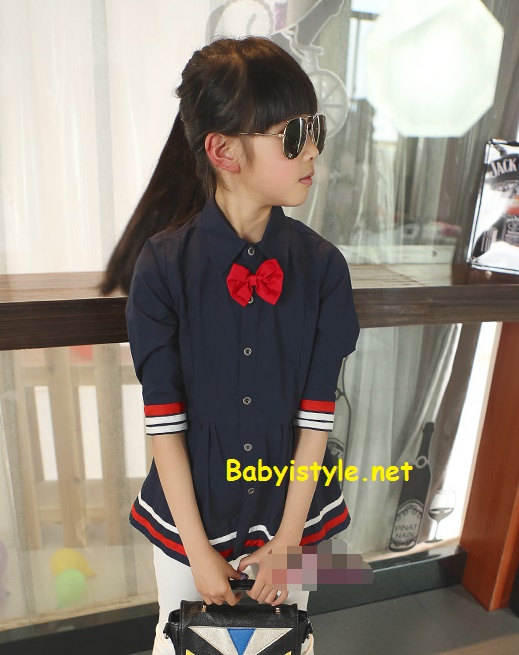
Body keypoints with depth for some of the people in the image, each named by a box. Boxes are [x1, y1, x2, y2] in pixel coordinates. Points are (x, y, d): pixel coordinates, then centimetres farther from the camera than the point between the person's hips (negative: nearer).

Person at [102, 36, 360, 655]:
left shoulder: (322, 267, -12)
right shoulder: (163, 265, -18)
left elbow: (317, 413, -10)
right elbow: (163, 420, -14)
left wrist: (288, 539, -7)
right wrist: (199, 551, -9)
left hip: (290, 504, 2)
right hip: (188, 510, -1)